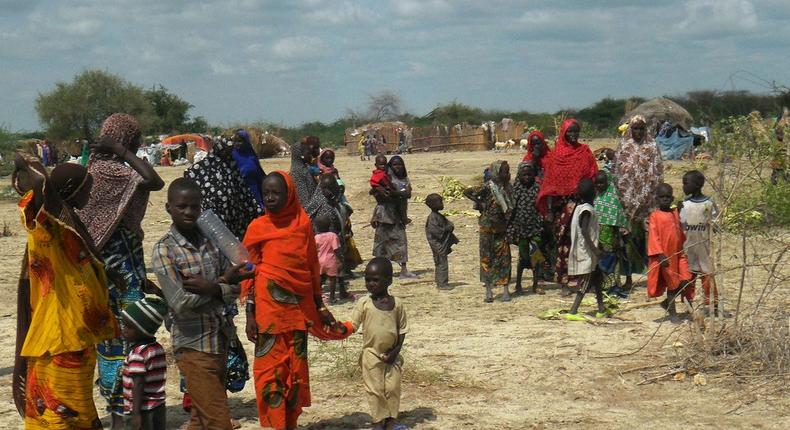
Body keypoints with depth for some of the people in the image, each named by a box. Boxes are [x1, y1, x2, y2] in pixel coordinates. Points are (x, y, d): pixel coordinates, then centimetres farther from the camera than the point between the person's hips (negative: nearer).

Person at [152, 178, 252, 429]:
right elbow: (181, 303, -16)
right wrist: (223, 282, -14)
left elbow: (234, 291, 4)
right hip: (194, 346, -6)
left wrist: (211, 288, -17)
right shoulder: (164, 250, -9)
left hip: (220, 340, 6)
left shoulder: (210, 241, 6)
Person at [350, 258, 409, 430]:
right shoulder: (364, 303, -5)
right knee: (375, 388, 3)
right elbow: (352, 325, -4)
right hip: (372, 354, -1)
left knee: (393, 387, 6)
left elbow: (402, 329, 2)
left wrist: (396, 350, -7)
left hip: (391, 355, 1)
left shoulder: (397, 304, -2)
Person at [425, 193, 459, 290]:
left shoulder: (440, 216, 16)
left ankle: (441, 283, 20)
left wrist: (450, 227, 3)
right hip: (438, 244, -10)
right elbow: (433, 230, -25)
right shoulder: (432, 217, -16)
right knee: (441, 263, -9)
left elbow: (449, 224, 23)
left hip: (443, 244, 10)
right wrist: (446, 229, -19)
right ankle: (442, 283, -6)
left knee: (440, 263, 14)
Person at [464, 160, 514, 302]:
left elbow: (510, 209, 16)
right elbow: (467, 192, -11)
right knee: (487, 257, 1)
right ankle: (488, 290, 6)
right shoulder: (487, 188, -13)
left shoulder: (506, 187, 4)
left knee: (504, 257, 2)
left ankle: (505, 289, 6)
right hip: (488, 228, -5)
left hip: (501, 228, 5)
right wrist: (480, 203, -8)